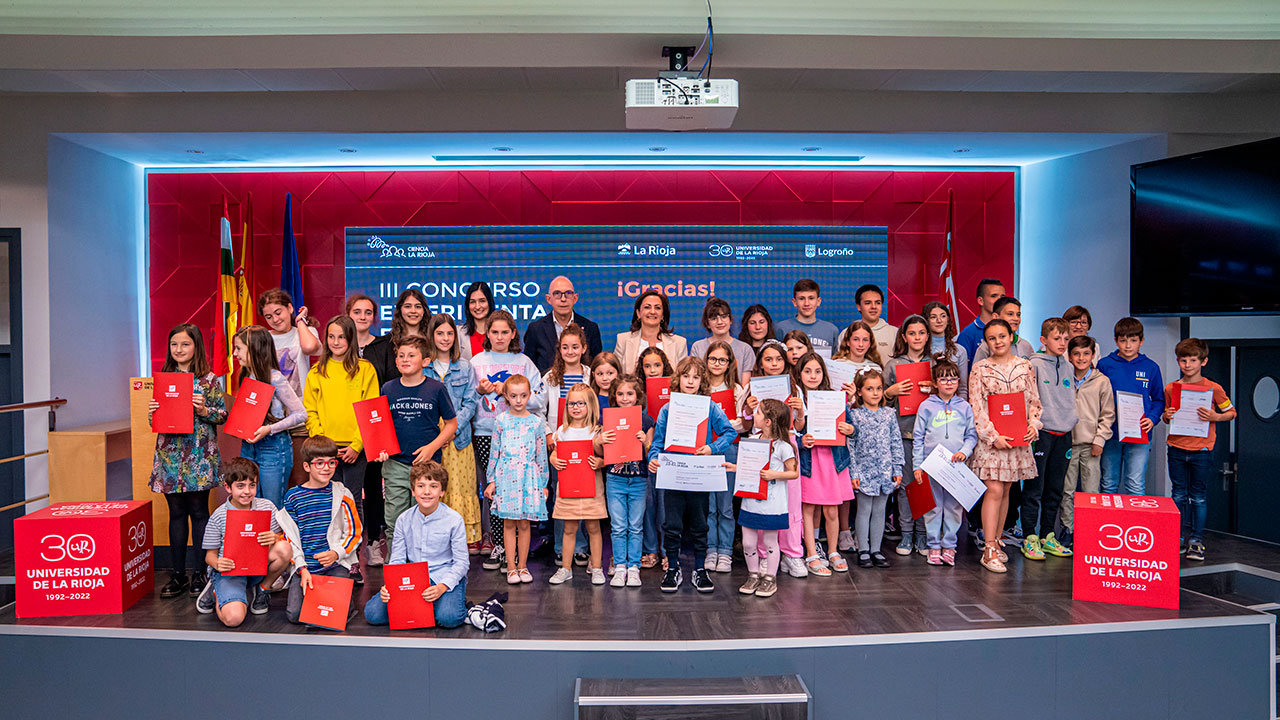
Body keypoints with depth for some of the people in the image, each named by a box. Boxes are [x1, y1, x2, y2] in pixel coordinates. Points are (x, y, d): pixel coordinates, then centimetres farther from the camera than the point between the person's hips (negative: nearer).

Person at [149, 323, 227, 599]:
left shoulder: (209, 379, -1)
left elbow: (223, 415, -1)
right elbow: (156, 421, 16)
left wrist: (204, 410, -19)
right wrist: (152, 413, -6)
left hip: (199, 455, -4)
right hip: (170, 455, 4)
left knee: (199, 513, 1)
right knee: (176, 514, 9)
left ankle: (201, 573, 10)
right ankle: (177, 574, 17)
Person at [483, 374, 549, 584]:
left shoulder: (537, 422, 2)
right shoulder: (500, 420, 2)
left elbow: (541, 455, 5)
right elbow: (495, 452, 6)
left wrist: (543, 483, 5)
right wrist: (492, 480, 4)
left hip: (528, 476, 0)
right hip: (506, 475, 0)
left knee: (524, 523, 5)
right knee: (509, 523, 4)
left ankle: (522, 566, 16)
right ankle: (511, 568, 12)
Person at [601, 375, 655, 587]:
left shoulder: (646, 421, 0)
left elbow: (651, 455, 1)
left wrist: (645, 442, -19)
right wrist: (600, 442, -16)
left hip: (639, 479, 0)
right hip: (615, 478, 1)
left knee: (635, 526, 6)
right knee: (618, 527, 5)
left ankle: (633, 567, 15)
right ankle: (619, 567, 15)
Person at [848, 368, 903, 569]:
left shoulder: (889, 414, 5)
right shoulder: (854, 415, -5)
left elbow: (896, 442, 8)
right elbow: (850, 445, -4)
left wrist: (897, 469, 4)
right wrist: (853, 473, -8)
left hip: (885, 471, 3)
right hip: (864, 470, -3)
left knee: (879, 511, 10)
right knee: (864, 510, 3)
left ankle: (876, 550, 19)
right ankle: (863, 551, 13)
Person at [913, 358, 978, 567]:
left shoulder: (964, 407, 6)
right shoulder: (926, 406, 2)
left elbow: (972, 435, 10)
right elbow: (918, 438, 3)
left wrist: (964, 451, -9)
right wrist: (917, 465, -1)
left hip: (956, 466, 1)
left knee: (954, 507, 6)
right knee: (933, 506, 3)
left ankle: (949, 545, 17)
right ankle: (934, 545, 14)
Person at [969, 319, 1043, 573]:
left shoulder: (1024, 366, 8)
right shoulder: (980, 368, -2)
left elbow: (1034, 400, 11)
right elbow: (976, 407, -6)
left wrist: (1033, 425, -5)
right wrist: (993, 436, -14)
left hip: (1019, 437, 4)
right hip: (990, 437, -3)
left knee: (1005, 490, 10)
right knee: (993, 490, -9)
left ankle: (996, 542, 20)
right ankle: (989, 551, -6)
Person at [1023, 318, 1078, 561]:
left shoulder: (1068, 366, 12)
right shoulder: (1035, 365, -6)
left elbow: (1072, 396, 22)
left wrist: (1072, 417, 11)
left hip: (1064, 432, 6)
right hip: (1041, 431, -6)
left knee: (1055, 489, 11)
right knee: (1034, 488, -3)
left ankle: (1047, 536, 20)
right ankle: (1030, 538, 4)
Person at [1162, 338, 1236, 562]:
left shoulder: (1213, 388, -4)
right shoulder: (1171, 388, 5)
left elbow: (1231, 413, 4)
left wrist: (1215, 417, -14)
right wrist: (1167, 416, -5)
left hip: (1201, 450, -3)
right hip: (1176, 449, 3)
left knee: (1198, 498, 4)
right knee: (1179, 496, 9)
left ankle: (1196, 541, 13)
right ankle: (1180, 539, 18)